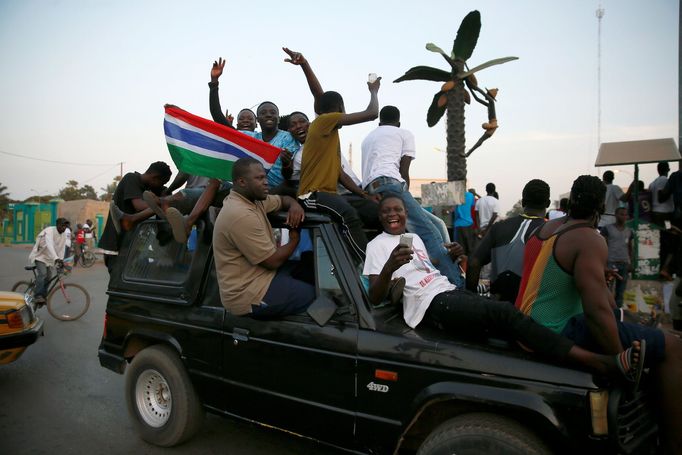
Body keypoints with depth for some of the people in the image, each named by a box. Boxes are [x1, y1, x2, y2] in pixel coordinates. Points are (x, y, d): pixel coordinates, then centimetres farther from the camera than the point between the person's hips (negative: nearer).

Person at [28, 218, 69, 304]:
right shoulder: (49, 231, -26)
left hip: (49, 258, 7)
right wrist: (56, 258, -52)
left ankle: (43, 296, 16)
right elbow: (49, 245, -41)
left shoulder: (64, 234, -5)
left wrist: (61, 260, -9)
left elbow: (62, 248, -1)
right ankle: (38, 296, -23)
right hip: (40, 255, -7)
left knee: (49, 277, 3)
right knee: (42, 273, -24)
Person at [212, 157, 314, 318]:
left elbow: (283, 199, 20)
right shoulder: (241, 215, -25)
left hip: (256, 276, 10)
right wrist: (294, 240, -4)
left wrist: (295, 205, -4)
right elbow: (274, 261, -22)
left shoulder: (253, 199, 4)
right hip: (249, 296, -10)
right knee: (314, 295, -7)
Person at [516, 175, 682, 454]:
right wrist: (622, 364, -13)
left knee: (621, 316, 28)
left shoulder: (546, 228, 10)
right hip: (557, 335, -9)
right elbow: (597, 311, -24)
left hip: (529, 325, 10)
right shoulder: (589, 240, -15)